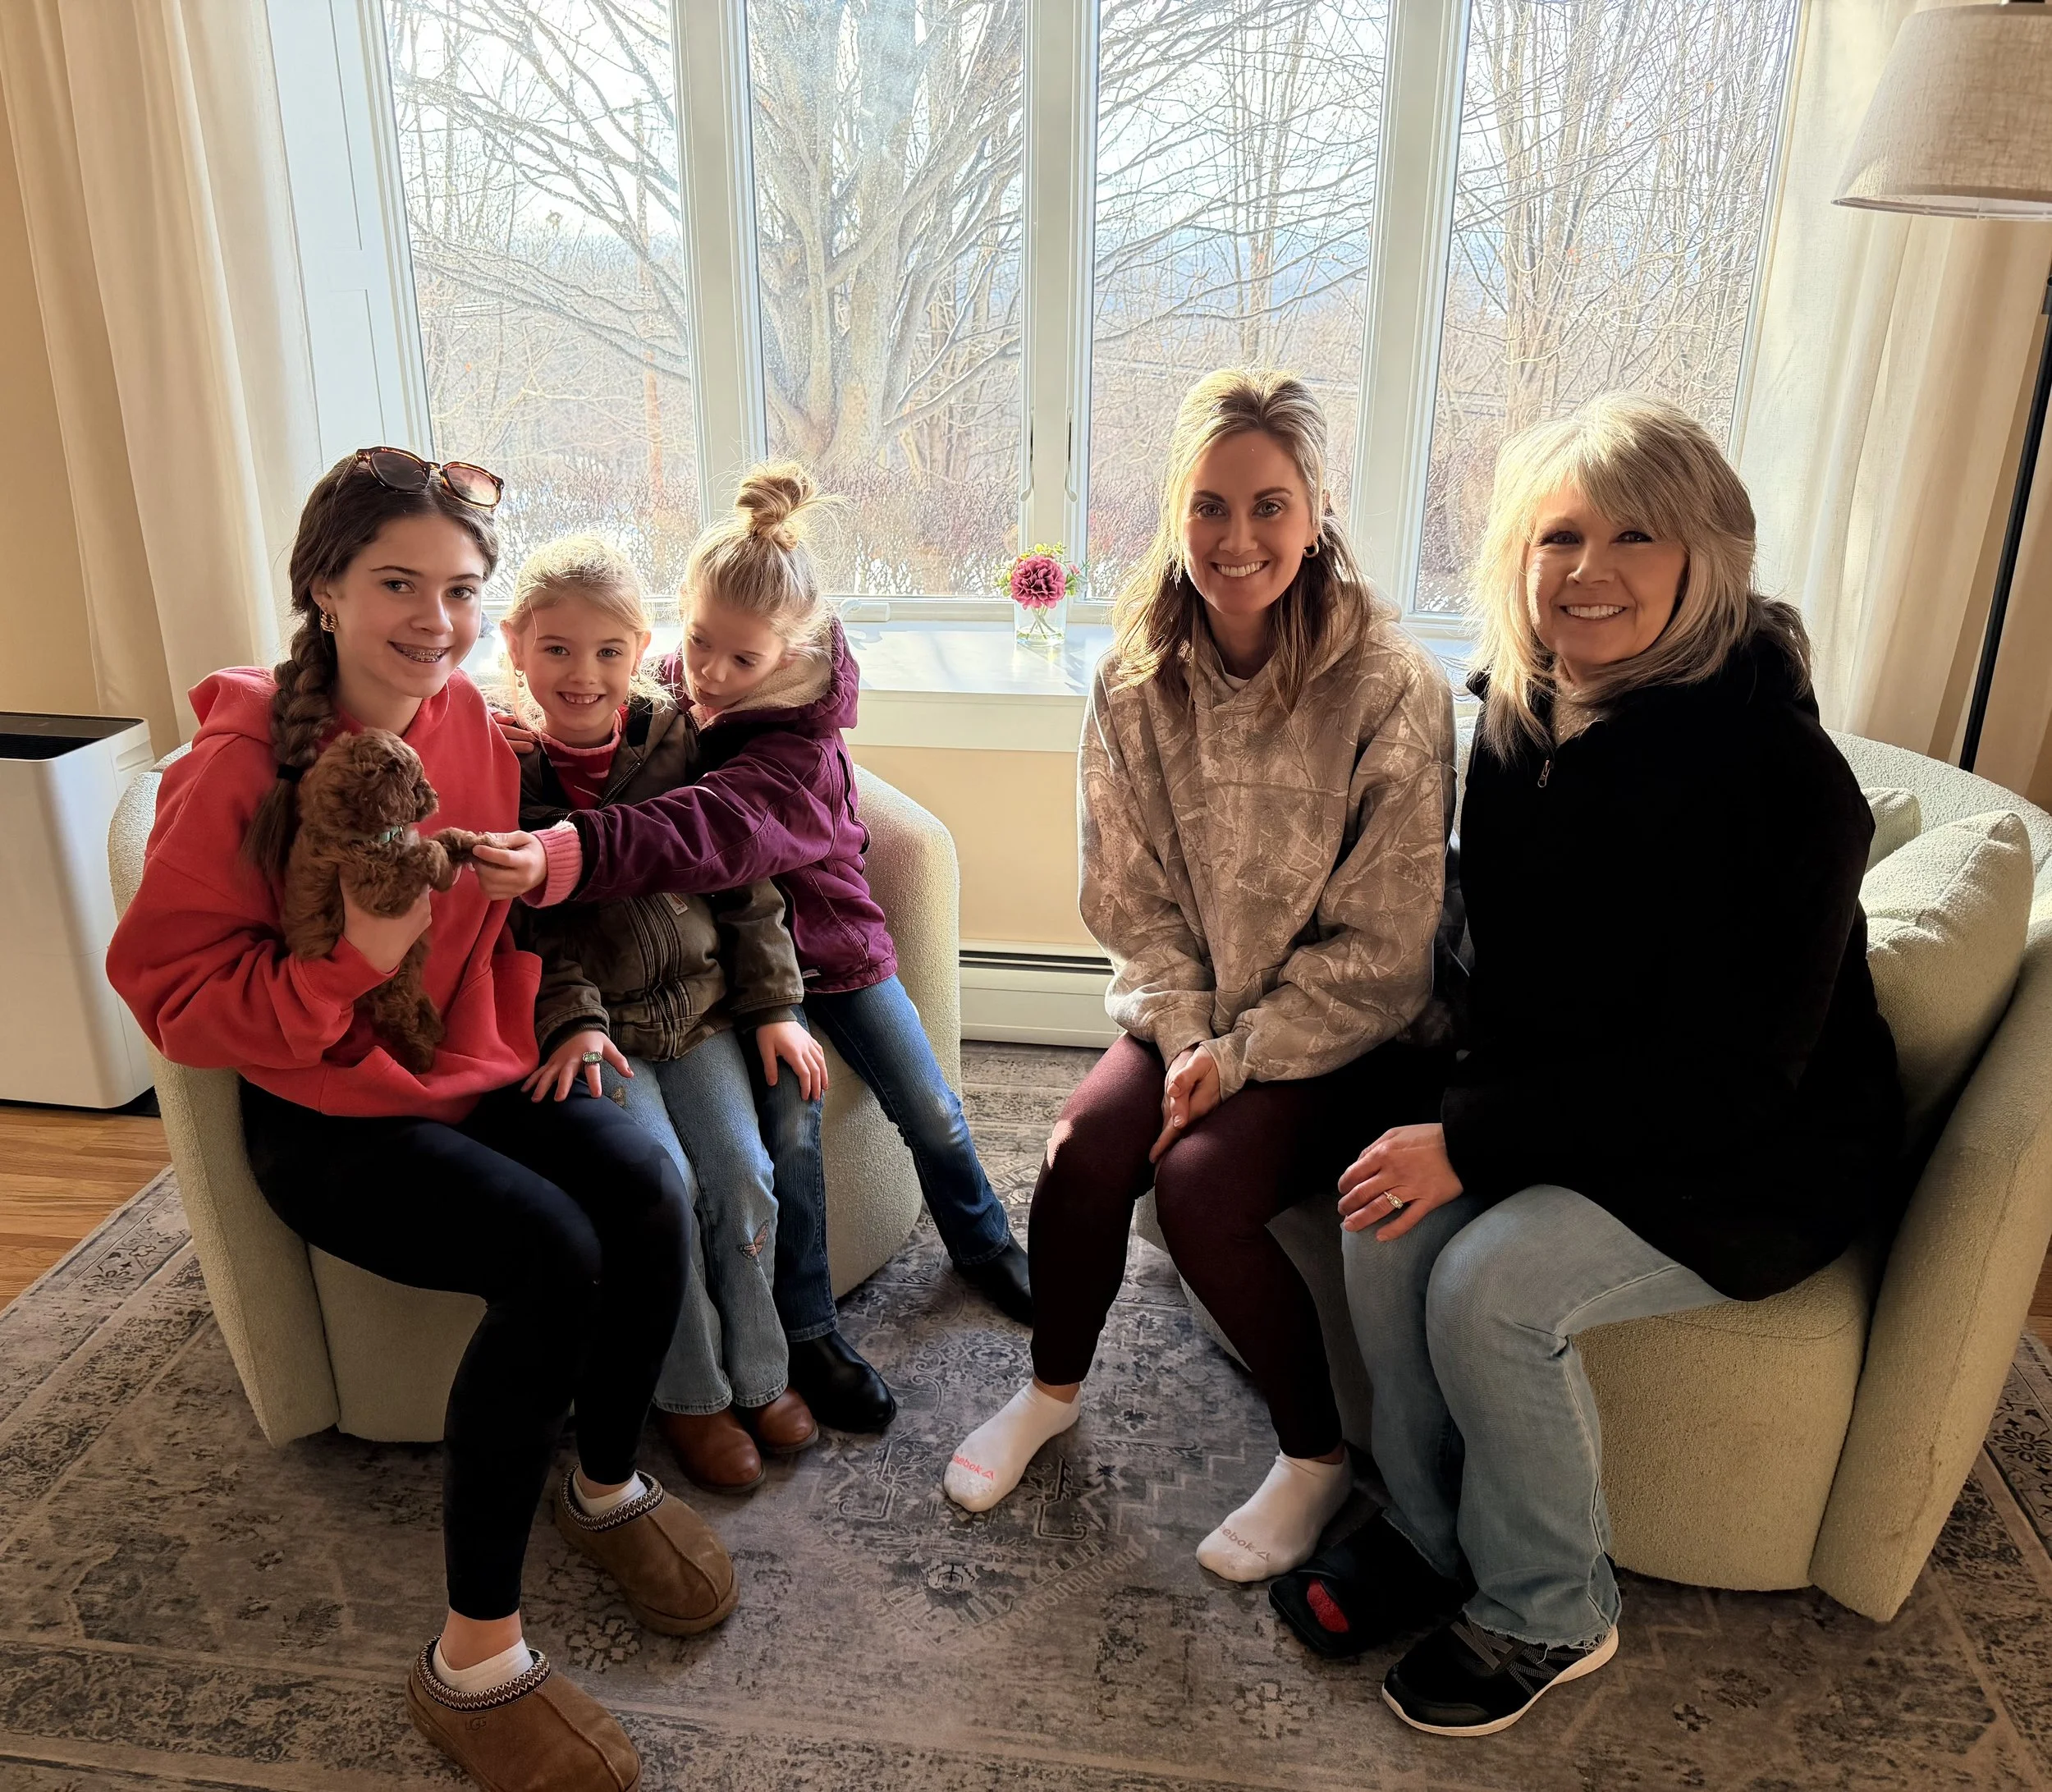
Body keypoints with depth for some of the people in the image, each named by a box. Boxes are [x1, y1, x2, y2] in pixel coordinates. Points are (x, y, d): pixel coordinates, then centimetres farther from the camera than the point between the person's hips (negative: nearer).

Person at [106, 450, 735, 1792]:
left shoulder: (472, 726, 0)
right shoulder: (241, 764, -16)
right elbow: (176, 1000, -15)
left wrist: (537, 864, -7)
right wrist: (353, 959, -30)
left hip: (477, 1075, 5)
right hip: (328, 1121, -5)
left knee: (650, 1190, -22)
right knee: (550, 1252, -27)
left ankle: (609, 1484, 7)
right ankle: (474, 1655, -11)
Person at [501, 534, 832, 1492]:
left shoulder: (679, 741, 1)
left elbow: (743, 880, 4)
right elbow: (520, 923, -7)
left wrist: (772, 1004, 0)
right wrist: (571, 1021, -19)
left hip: (697, 1002, 3)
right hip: (590, 1022, -2)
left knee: (741, 1170, -10)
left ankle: (756, 1373, 13)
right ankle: (689, 1392, 4)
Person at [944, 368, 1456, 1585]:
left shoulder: (1389, 685, -19)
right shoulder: (1140, 677, -4)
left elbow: (1383, 944, -16)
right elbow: (1131, 896, 1)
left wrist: (1241, 1055, -17)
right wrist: (1186, 1035, -12)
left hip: (1351, 1034, -4)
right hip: (1195, 1012, 4)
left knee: (1203, 1180, -23)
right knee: (1086, 1145, -18)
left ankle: (1319, 1460, 3)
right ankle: (1053, 1391, 13)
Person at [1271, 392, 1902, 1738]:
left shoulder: (1779, 769, -24)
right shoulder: (1520, 721, -2)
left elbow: (1734, 1069, -26)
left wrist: (1476, 1142, -27)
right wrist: (1468, 1114, -8)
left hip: (1762, 1153, -6)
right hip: (1578, 1108, 6)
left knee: (1491, 1284, -25)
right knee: (1388, 1221, -17)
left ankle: (1546, 1614, 4)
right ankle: (1435, 1537, 8)